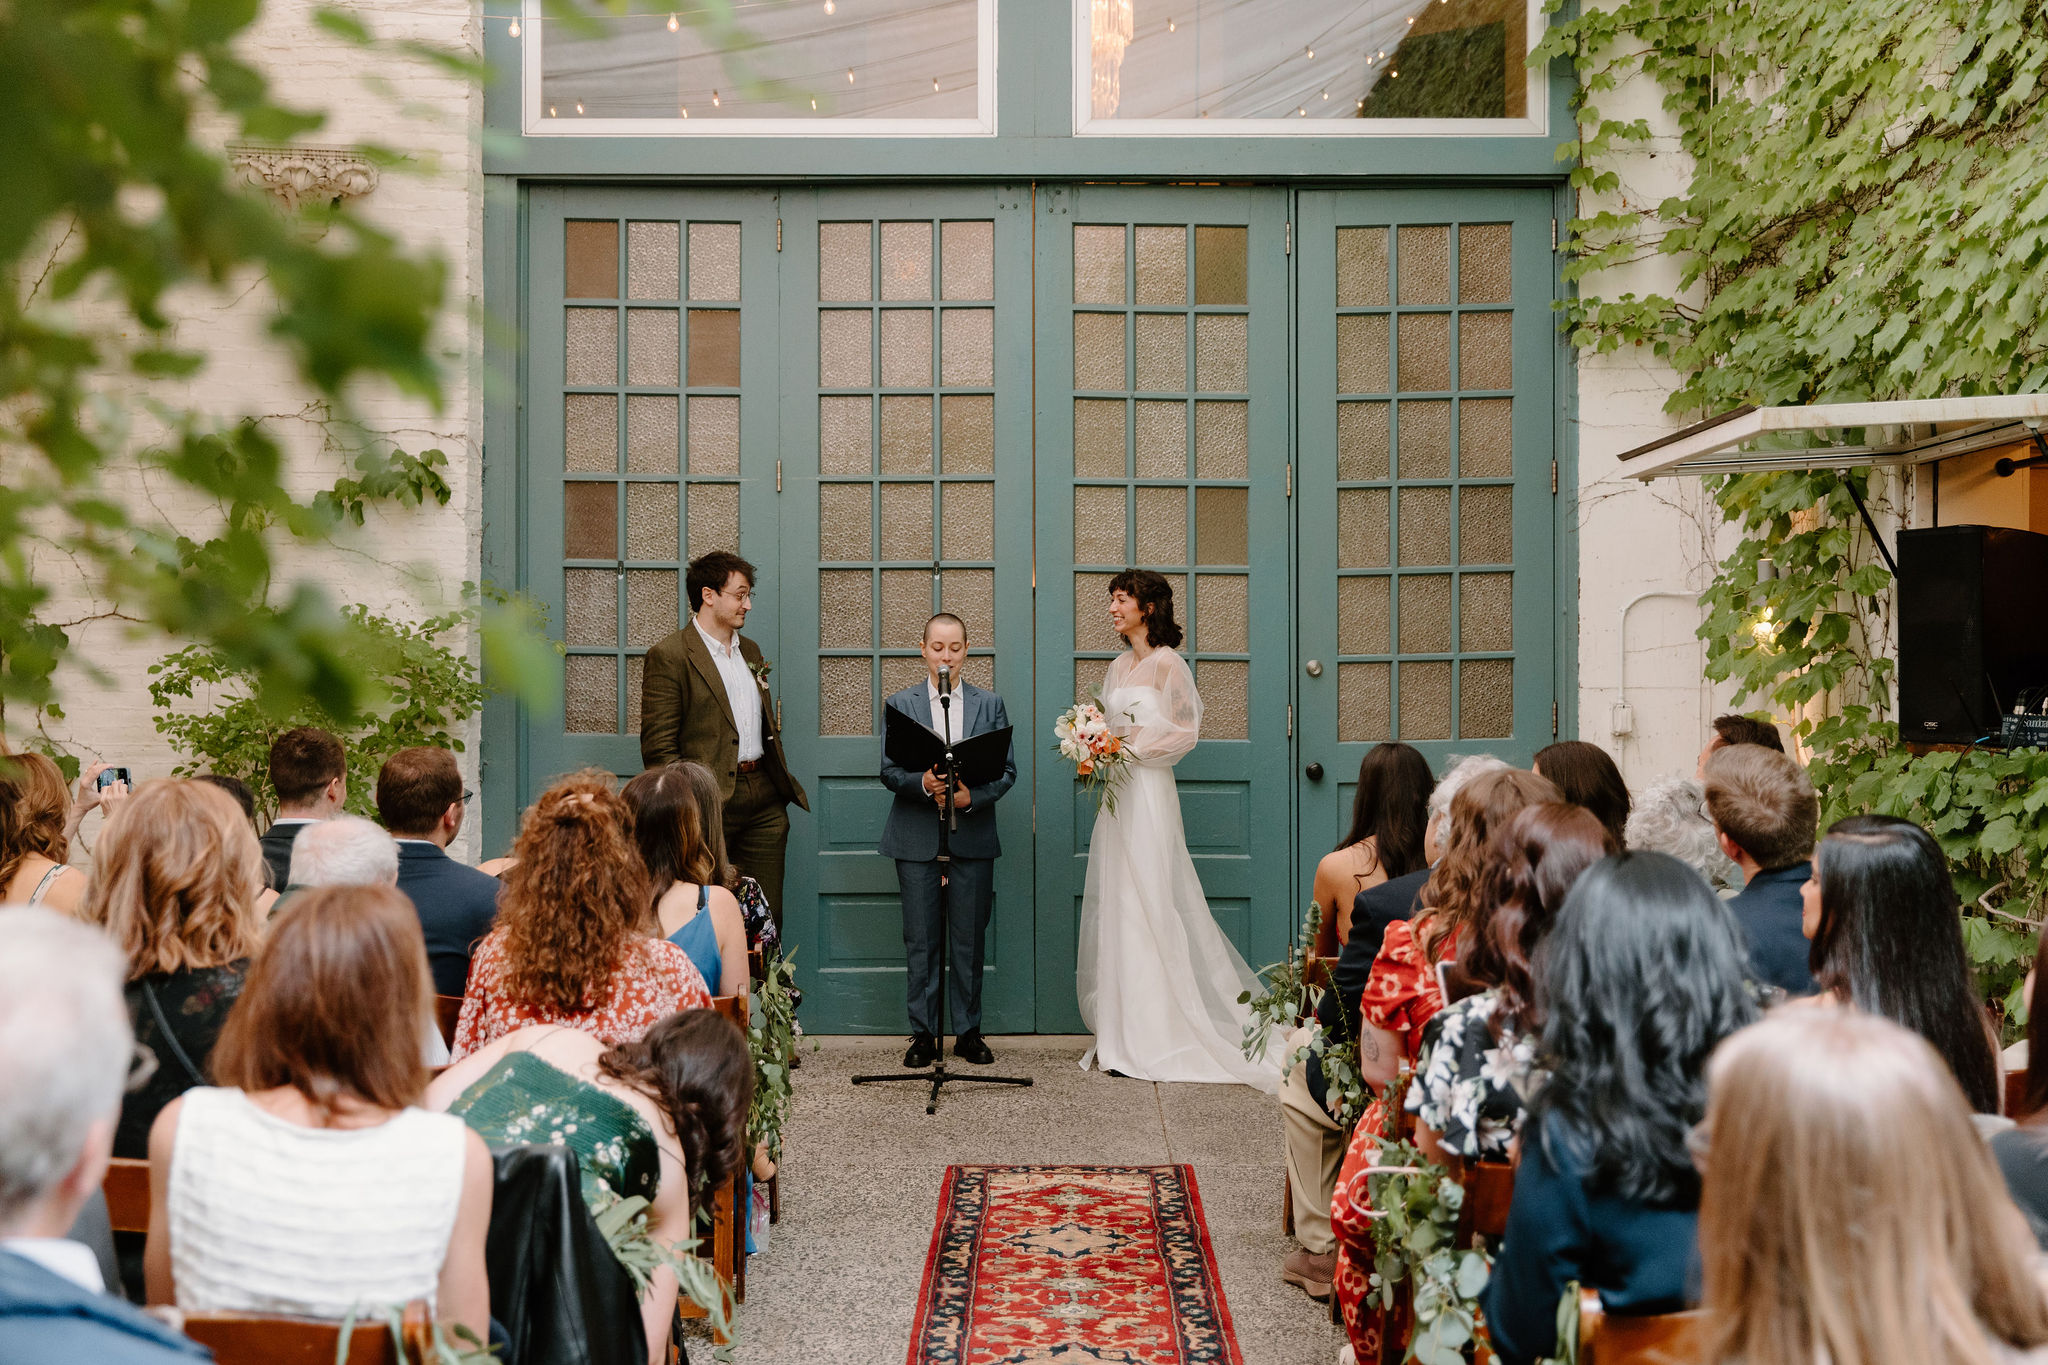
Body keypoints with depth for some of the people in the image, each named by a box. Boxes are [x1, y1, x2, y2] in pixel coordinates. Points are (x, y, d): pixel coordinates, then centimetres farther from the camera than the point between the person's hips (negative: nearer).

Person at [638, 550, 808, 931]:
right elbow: (658, 747, -10)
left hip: (765, 802, 7)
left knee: (767, 919, 7)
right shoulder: (669, 655, -6)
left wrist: (783, 785, 15)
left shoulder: (751, 651, 18)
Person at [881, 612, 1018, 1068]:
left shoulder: (990, 704, 8)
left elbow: (1007, 770, 3)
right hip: (916, 838, 0)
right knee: (920, 941, 2)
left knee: (969, 941, 5)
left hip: (973, 838, 1)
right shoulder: (900, 704, 6)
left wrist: (972, 796, -15)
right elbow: (888, 771, -1)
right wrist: (923, 783, -20)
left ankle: (969, 1031, 15)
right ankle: (924, 1033, 11)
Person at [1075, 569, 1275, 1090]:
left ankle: (1152, 1038, -2)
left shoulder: (1167, 664, -6)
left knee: (1146, 905, -7)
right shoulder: (1118, 667, 17)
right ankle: (1121, 1033, 10)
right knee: (1115, 906, 6)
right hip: (1118, 792, 8)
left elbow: (1186, 730, -9)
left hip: (1149, 792, -8)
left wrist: (1134, 745, -14)